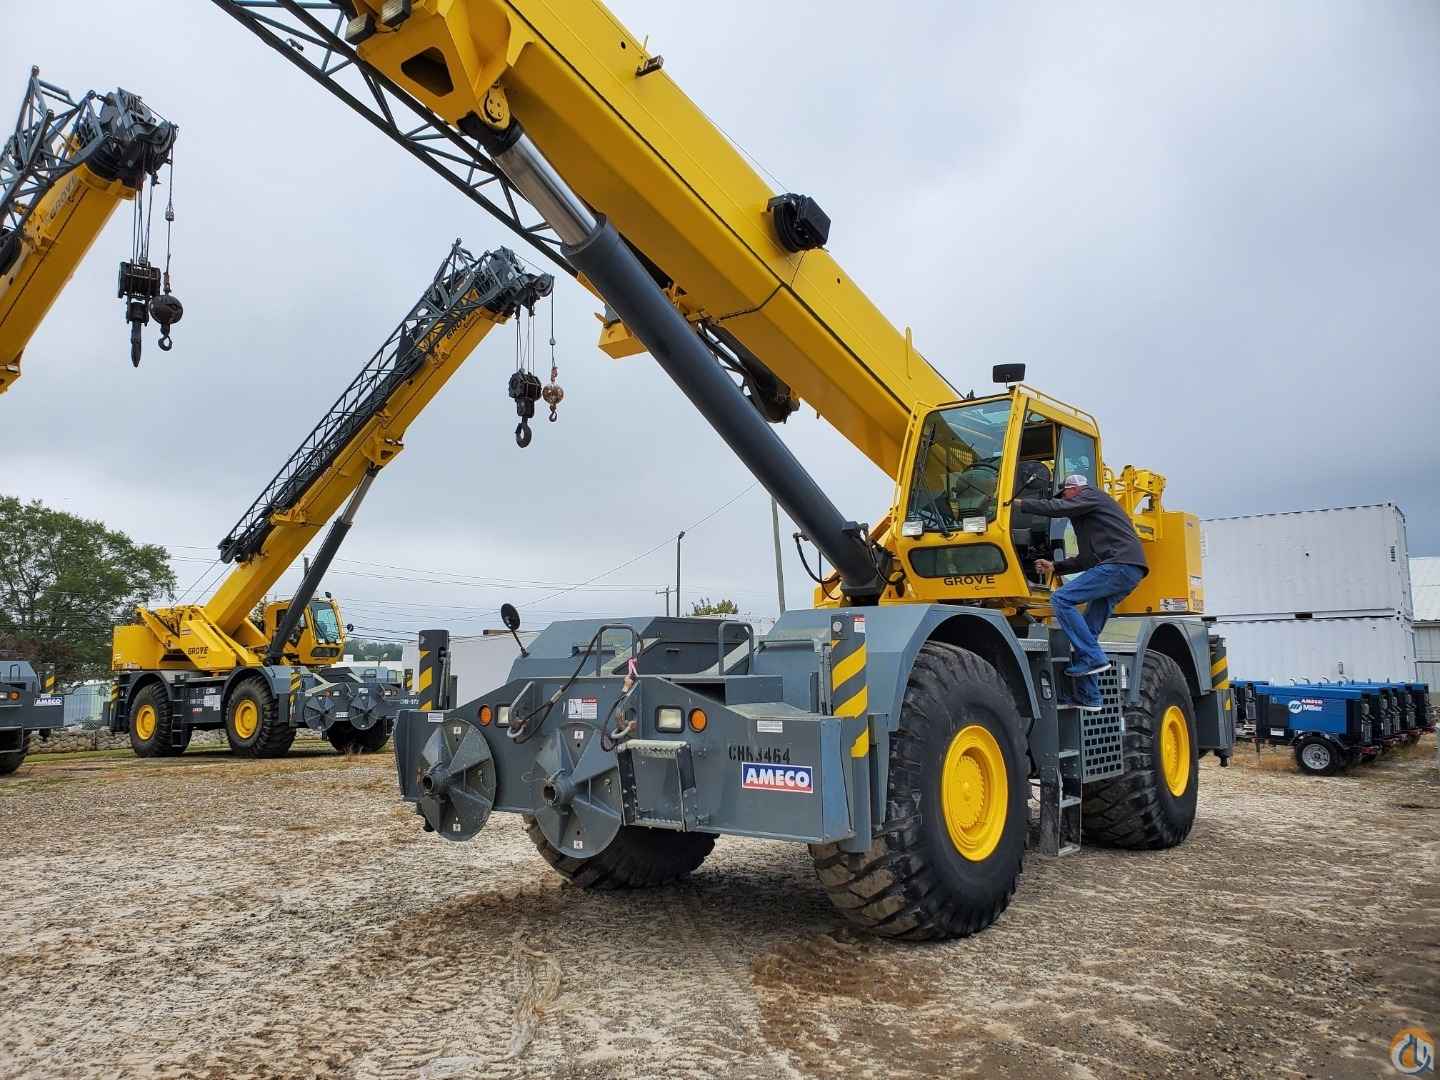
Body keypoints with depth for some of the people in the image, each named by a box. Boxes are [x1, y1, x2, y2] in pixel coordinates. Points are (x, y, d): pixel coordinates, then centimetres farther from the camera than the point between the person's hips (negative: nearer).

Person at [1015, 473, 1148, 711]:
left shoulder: (1091, 496, 6)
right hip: (1130, 573, 10)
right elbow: (1087, 559, 33)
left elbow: (1056, 508, -10)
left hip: (1119, 564, -10)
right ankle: (1088, 698, 7)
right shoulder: (1089, 514, 34)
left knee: (1061, 599, -17)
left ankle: (1093, 658, -18)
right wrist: (1055, 567, 25)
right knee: (1088, 631, 8)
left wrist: (1018, 503, -4)